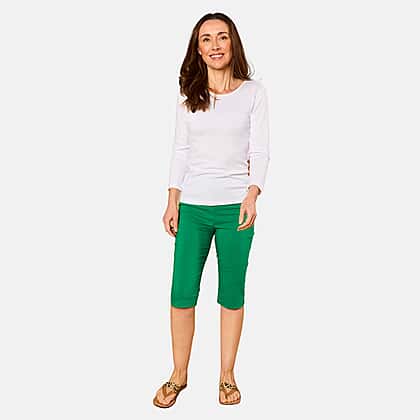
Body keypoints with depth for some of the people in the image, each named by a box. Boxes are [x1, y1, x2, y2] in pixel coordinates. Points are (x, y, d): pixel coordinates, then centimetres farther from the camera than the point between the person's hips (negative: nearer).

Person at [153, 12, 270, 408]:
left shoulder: (253, 92, 1)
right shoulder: (187, 94, 7)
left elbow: (260, 151, -3)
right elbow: (180, 150, 8)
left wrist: (251, 196, -18)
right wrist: (172, 202, 2)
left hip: (235, 206, -1)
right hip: (192, 207, 2)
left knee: (232, 293, 8)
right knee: (182, 293, 2)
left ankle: (227, 375, 25)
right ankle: (178, 375, 22)